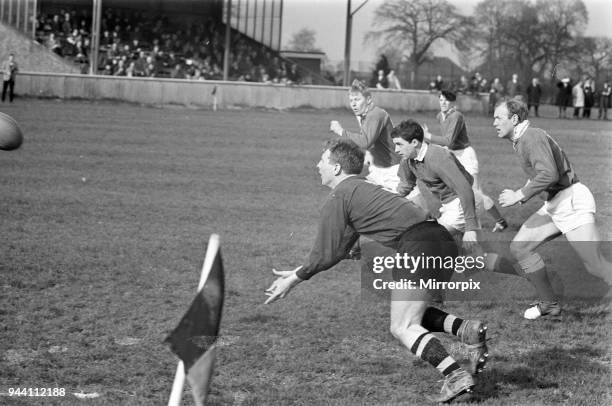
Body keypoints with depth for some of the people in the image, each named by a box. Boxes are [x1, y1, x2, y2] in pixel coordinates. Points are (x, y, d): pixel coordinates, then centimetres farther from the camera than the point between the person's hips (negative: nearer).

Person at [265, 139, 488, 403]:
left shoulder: (337, 200, 0)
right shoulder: (361, 189, 29)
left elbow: (325, 255, 0)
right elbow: (339, 250, 34)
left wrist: (294, 279, 15)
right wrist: (297, 272, 34)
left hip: (417, 246, -9)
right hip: (443, 240, 9)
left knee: (402, 328, -2)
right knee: (415, 314, 23)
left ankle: (456, 376, -15)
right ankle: (467, 329, 2)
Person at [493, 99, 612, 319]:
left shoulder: (533, 137, -16)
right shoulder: (520, 141, 15)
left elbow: (549, 174, -29)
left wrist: (519, 195, -24)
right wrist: (520, 194, 17)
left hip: (572, 202, -10)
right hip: (554, 204, 10)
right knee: (519, 247, 5)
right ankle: (549, 303, 13)